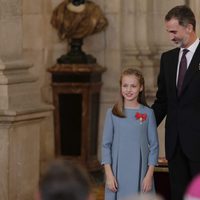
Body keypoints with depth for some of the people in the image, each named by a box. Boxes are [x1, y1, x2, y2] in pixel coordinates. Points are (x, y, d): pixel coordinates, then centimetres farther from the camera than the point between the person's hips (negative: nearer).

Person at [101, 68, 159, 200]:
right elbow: (106, 145, 3)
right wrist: (109, 174, -5)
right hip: (118, 173, 1)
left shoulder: (148, 113, 1)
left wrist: (149, 175, -5)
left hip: (140, 173, 0)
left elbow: (154, 146, 2)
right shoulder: (112, 113, 3)